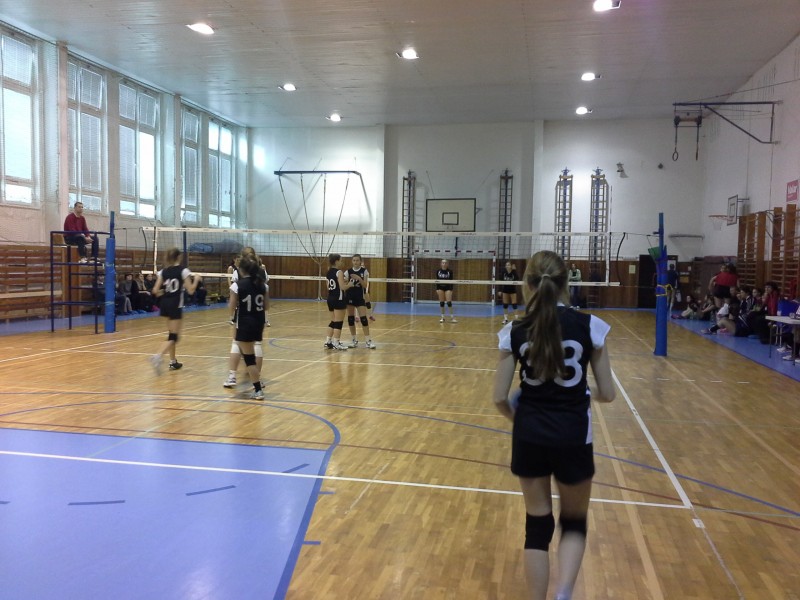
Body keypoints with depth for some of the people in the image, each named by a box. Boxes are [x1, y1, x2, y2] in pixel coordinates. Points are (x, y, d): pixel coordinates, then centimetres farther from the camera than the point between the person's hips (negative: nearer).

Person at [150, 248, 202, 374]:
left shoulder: (163, 271, 4)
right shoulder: (183, 271, -8)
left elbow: (155, 290, 1)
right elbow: (190, 290, -10)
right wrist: (196, 279, 6)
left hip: (165, 304, 6)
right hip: (176, 305, -6)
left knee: (171, 333, 18)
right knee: (173, 336, -6)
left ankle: (173, 362, 23)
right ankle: (158, 356, -28)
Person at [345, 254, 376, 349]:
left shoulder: (364, 271, -1)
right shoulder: (348, 271, 2)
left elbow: (365, 285, -7)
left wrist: (359, 278, -20)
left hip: (360, 297, -2)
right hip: (350, 297, 2)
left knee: (363, 318, -9)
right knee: (350, 318, 3)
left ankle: (368, 341, -4)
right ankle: (355, 340, 14)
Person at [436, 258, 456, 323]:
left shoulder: (450, 272, -5)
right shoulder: (438, 271, 1)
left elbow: (451, 281, -3)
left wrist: (451, 290, -7)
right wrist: (437, 289, 2)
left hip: (448, 288, -2)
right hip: (440, 288, 2)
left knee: (449, 302, -9)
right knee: (441, 302, 4)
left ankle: (452, 317, -3)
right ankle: (442, 317, 12)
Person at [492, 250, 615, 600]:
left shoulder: (515, 332, -6)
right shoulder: (589, 326, -8)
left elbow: (500, 398, -3)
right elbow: (607, 394, -2)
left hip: (529, 436, 1)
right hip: (573, 437, -1)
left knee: (537, 524, 16)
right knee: (574, 521, 20)